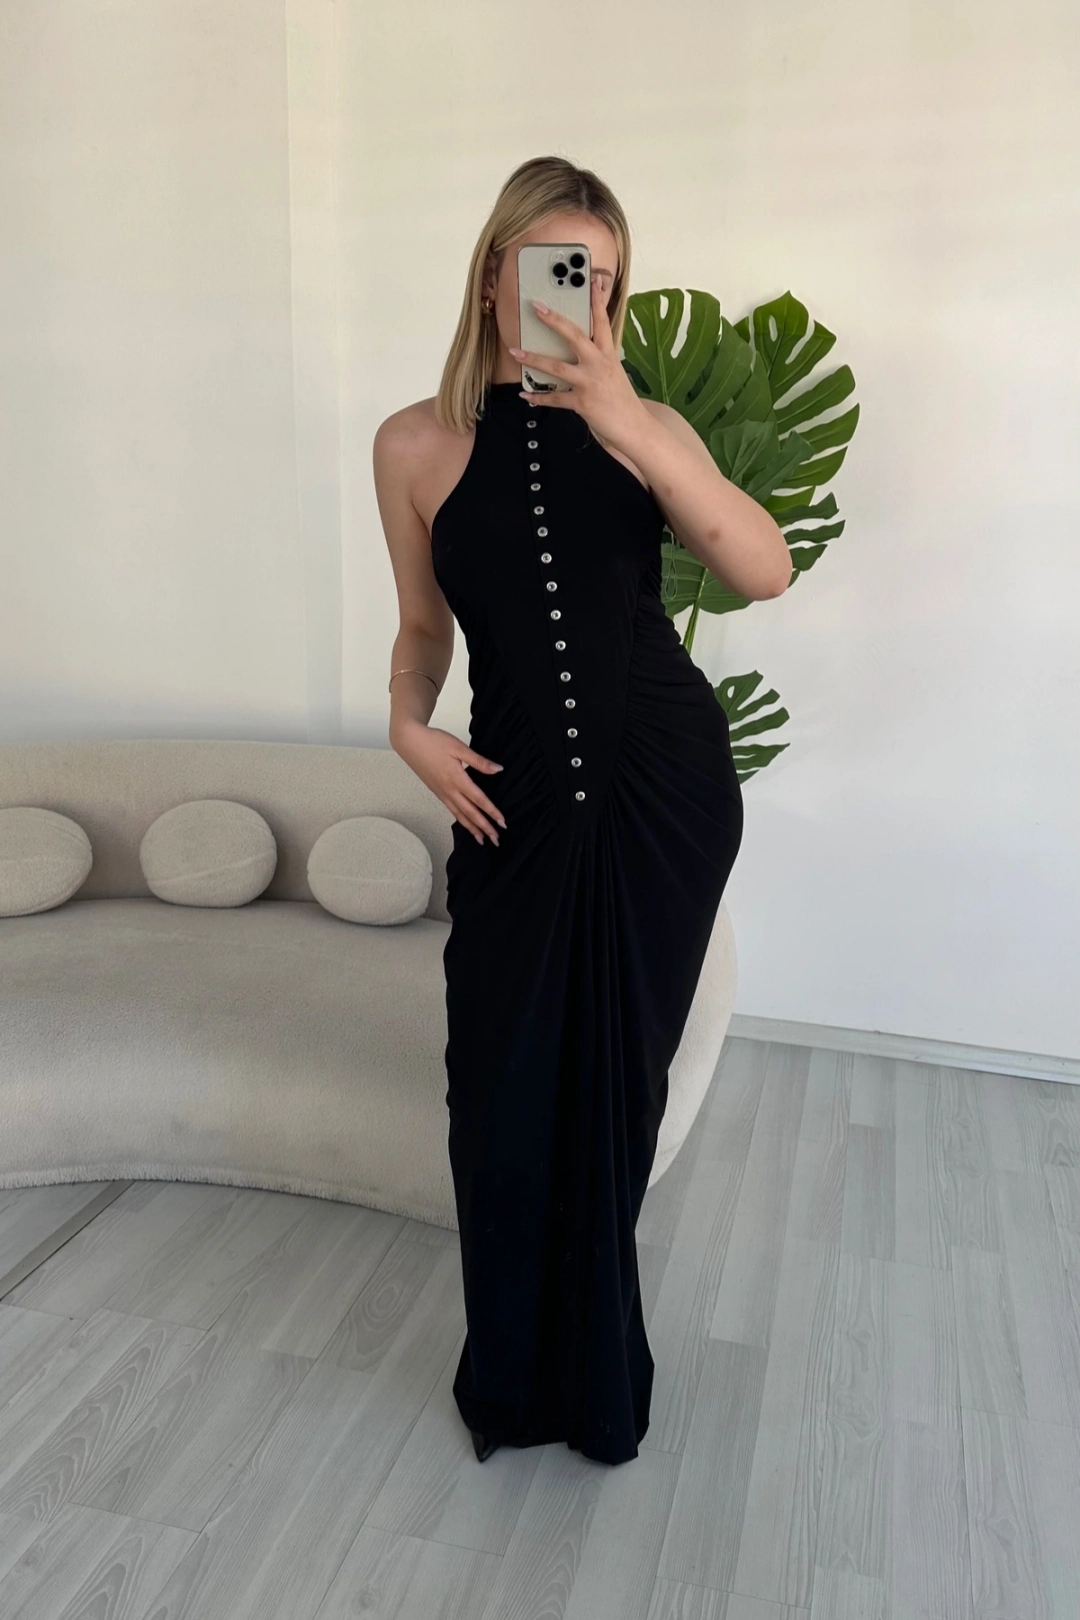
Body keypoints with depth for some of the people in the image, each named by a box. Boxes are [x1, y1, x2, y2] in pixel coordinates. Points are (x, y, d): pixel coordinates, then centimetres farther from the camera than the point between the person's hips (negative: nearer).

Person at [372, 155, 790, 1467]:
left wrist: (635, 433, -25)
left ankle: (591, 1376, 37)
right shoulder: (417, 445, 2)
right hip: (517, 795, 0)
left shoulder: (642, 426, 0)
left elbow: (765, 573, -15)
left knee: (618, 1075, 11)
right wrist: (409, 724, -7)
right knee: (505, 1086, 3)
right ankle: (515, 1376, 32)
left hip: (667, 783, 0)